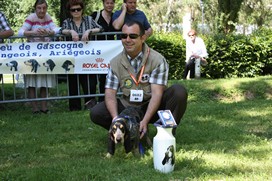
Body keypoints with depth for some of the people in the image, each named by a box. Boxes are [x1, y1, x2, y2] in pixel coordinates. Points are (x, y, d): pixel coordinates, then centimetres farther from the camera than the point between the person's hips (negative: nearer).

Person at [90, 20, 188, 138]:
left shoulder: (157, 60, -14)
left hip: (152, 107, -3)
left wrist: (145, 121, -34)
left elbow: (156, 93, -21)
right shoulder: (115, 62, -3)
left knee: (179, 92, -28)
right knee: (96, 113, -18)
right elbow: (110, 94, -7)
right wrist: (116, 119, -27)